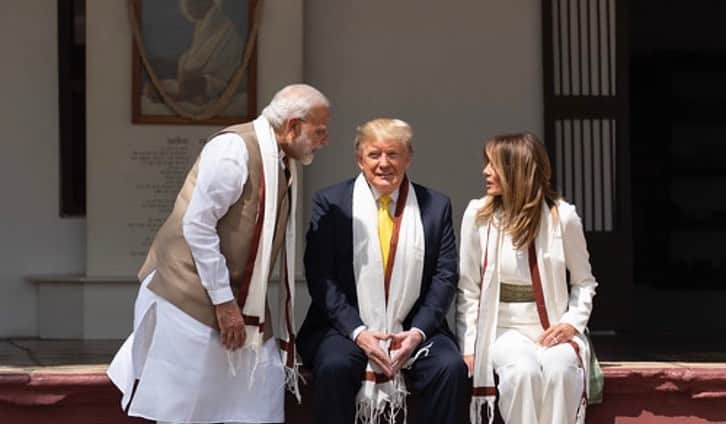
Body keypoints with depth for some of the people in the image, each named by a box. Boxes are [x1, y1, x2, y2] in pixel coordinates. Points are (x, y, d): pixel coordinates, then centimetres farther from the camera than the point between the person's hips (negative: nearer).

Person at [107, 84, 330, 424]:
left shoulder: (284, 163, 7)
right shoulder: (234, 149, -18)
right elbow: (197, 226, -21)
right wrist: (224, 302, -19)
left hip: (245, 302, 8)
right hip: (194, 298, -8)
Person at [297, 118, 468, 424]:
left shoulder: (436, 206, 8)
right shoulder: (331, 203, 3)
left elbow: (445, 277, 4)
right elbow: (321, 276, -3)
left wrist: (418, 332, -11)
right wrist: (357, 331, -15)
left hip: (413, 330, 2)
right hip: (347, 327, -1)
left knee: (451, 367, -26)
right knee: (334, 366, -32)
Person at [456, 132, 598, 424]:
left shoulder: (562, 216, -3)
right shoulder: (478, 215, -2)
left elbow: (584, 282, 9)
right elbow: (469, 289, 3)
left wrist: (572, 323, -8)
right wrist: (468, 348, -5)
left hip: (553, 331, 0)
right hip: (505, 330, 0)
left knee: (559, 369, -34)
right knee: (523, 371, -33)